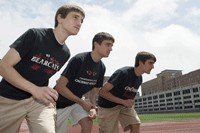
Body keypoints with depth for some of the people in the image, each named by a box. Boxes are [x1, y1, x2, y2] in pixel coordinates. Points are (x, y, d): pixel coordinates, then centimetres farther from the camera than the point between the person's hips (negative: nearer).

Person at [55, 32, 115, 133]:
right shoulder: (78, 59, -27)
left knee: (88, 124, -12)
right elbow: (60, 87, -27)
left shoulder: (101, 67, -6)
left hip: (78, 101, 6)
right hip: (61, 102, -5)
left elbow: (94, 91, 5)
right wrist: (82, 102, -23)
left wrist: (93, 107, -14)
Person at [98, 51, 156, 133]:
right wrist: (124, 102, -29)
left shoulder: (140, 78, -2)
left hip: (124, 104, 7)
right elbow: (102, 92, -28)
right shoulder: (123, 73, -29)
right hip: (108, 105, -7)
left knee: (135, 125, -8)